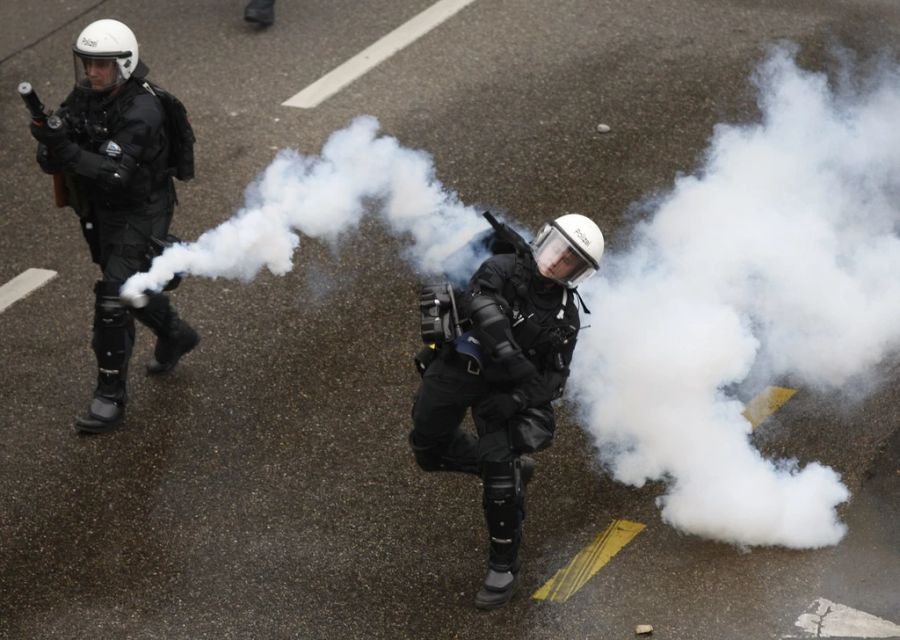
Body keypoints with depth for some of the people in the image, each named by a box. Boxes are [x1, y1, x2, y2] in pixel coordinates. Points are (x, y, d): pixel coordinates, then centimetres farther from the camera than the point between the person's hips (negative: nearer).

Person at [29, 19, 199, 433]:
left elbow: (113, 173, -37)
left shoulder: (142, 112, -27)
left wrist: (66, 149, -50)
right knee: (129, 288, 24)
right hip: (98, 213, 8)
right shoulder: (81, 100, -6)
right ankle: (174, 336, 51)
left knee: (113, 300, -13)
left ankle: (111, 395, -2)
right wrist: (51, 147, -34)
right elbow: (50, 162, -10)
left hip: (140, 215, -8)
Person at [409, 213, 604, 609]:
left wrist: (516, 400, -21)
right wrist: (512, 358, -38)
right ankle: (511, 466, 33)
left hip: (500, 389, 0)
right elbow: (483, 308, -27)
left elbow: (553, 379, -2)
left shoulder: (566, 316, 0)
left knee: (501, 477, -12)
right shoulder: (502, 270, -9)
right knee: (429, 449, 10)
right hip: (456, 368, 1)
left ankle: (504, 567, 0)